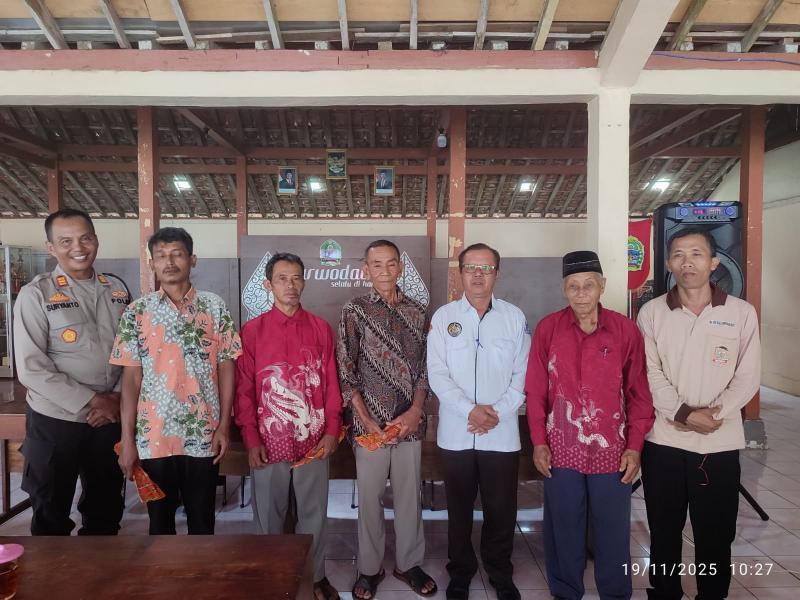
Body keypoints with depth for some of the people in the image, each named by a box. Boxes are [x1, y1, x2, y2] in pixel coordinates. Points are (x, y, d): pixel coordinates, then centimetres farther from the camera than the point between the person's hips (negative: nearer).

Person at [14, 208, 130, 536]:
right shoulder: (36, 294, -9)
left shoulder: (117, 289, 4)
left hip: (110, 418, 4)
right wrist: (90, 401, -16)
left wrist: (116, 398, -9)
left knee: (106, 510, 18)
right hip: (54, 422, -3)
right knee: (51, 516, 16)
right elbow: (31, 369, -14)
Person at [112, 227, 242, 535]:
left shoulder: (214, 306, 0)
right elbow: (131, 377, 0)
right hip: (153, 436, 1)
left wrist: (224, 427, -4)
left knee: (202, 519, 13)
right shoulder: (137, 311, 1)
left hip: (204, 435, 0)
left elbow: (226, 368, 1)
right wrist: (127, 440, -3)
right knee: (160, 520, 15)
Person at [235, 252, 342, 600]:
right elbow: (243, 388, -2)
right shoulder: (252, 331, -1)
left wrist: (332, 431, -2)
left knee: (314, 513, 13)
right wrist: (251, 439, -5)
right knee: (269, 516, 13)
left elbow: (331, 383, 3)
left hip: (313, 441, 1)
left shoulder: (320, 329, 2)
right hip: (269, 441, -1)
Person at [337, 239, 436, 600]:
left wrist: (415, 412, -6)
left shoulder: (417, 312, 5)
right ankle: (369, 568, 29)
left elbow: (424, 367, 6)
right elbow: (345, 372, -4)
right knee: (370, 496, 9)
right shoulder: (354, 311, -2)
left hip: (410, 422, 2)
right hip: (369, 422, -2)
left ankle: (408, 563, 32)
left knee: (409, 494, 13)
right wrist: (367, 421, -9)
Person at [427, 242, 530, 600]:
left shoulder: (514, 317, 2)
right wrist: (469, 410, -16)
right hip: (455, 434, 0)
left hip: (502, 434, 0)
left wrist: (498, 412, -11)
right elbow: (437, 374, -6)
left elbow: (523, 375, 0)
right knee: (459, 509, 14)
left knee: (501, 510, 12)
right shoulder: (443, 317, 0)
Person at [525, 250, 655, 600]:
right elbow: (535, 390, -1)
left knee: (613, 531, 14)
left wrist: (635, 446, -1)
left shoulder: (626, 330, -4)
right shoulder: (547, 328, -4)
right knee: (563, 530, 14)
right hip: (560, 450, 0)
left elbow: (638, 393, 0)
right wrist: (539, 442, -2)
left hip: (611, 451, 0)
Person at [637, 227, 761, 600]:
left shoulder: (742, 313, 0)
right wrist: (683, 413, -16)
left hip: (720, 442, 0)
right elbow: (650, 374, -5)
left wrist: (712, 415, -14)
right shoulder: (652, 312, 0)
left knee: (716, 534, 11)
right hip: (663, 440, 1)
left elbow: (747, 377, -3)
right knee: (664, 529, 14)